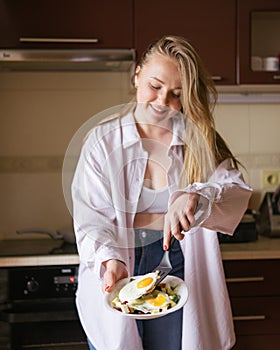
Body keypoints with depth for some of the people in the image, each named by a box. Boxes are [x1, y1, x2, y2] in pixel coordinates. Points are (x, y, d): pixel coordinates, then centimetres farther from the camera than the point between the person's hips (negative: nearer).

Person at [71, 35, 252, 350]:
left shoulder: (198, 140, 0)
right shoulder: (103, 141, -3)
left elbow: (237, 188, -14)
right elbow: (92, 218, -8)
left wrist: (195, 197, -34)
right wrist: (110, 261, -27)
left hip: (177, 270, 1)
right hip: (114, 277, 0)